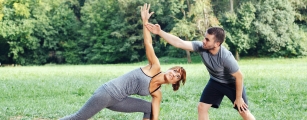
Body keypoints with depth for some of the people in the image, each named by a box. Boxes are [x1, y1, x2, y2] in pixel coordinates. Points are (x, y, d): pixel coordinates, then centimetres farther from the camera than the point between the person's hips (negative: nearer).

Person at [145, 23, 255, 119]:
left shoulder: (226, 57, -38)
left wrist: (239, 98, -17)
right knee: (202, 107, -1)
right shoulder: (201, 47, -26)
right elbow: (179, 43, -29)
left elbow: (239, 77, -26)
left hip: (232, 84, -5)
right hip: (215, 82, 5)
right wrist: (160, 32, -38)